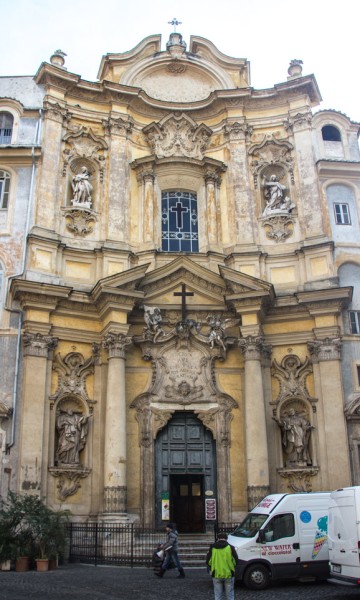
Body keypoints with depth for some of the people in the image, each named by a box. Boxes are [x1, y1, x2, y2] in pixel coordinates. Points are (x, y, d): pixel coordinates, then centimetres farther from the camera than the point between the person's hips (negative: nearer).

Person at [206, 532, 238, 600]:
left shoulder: (212, 548, -2)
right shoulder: (230, 548, -6)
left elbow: (208, 562, 0)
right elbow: (236, 561, -3)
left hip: (216, 575, 1)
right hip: (229, 575, -1)